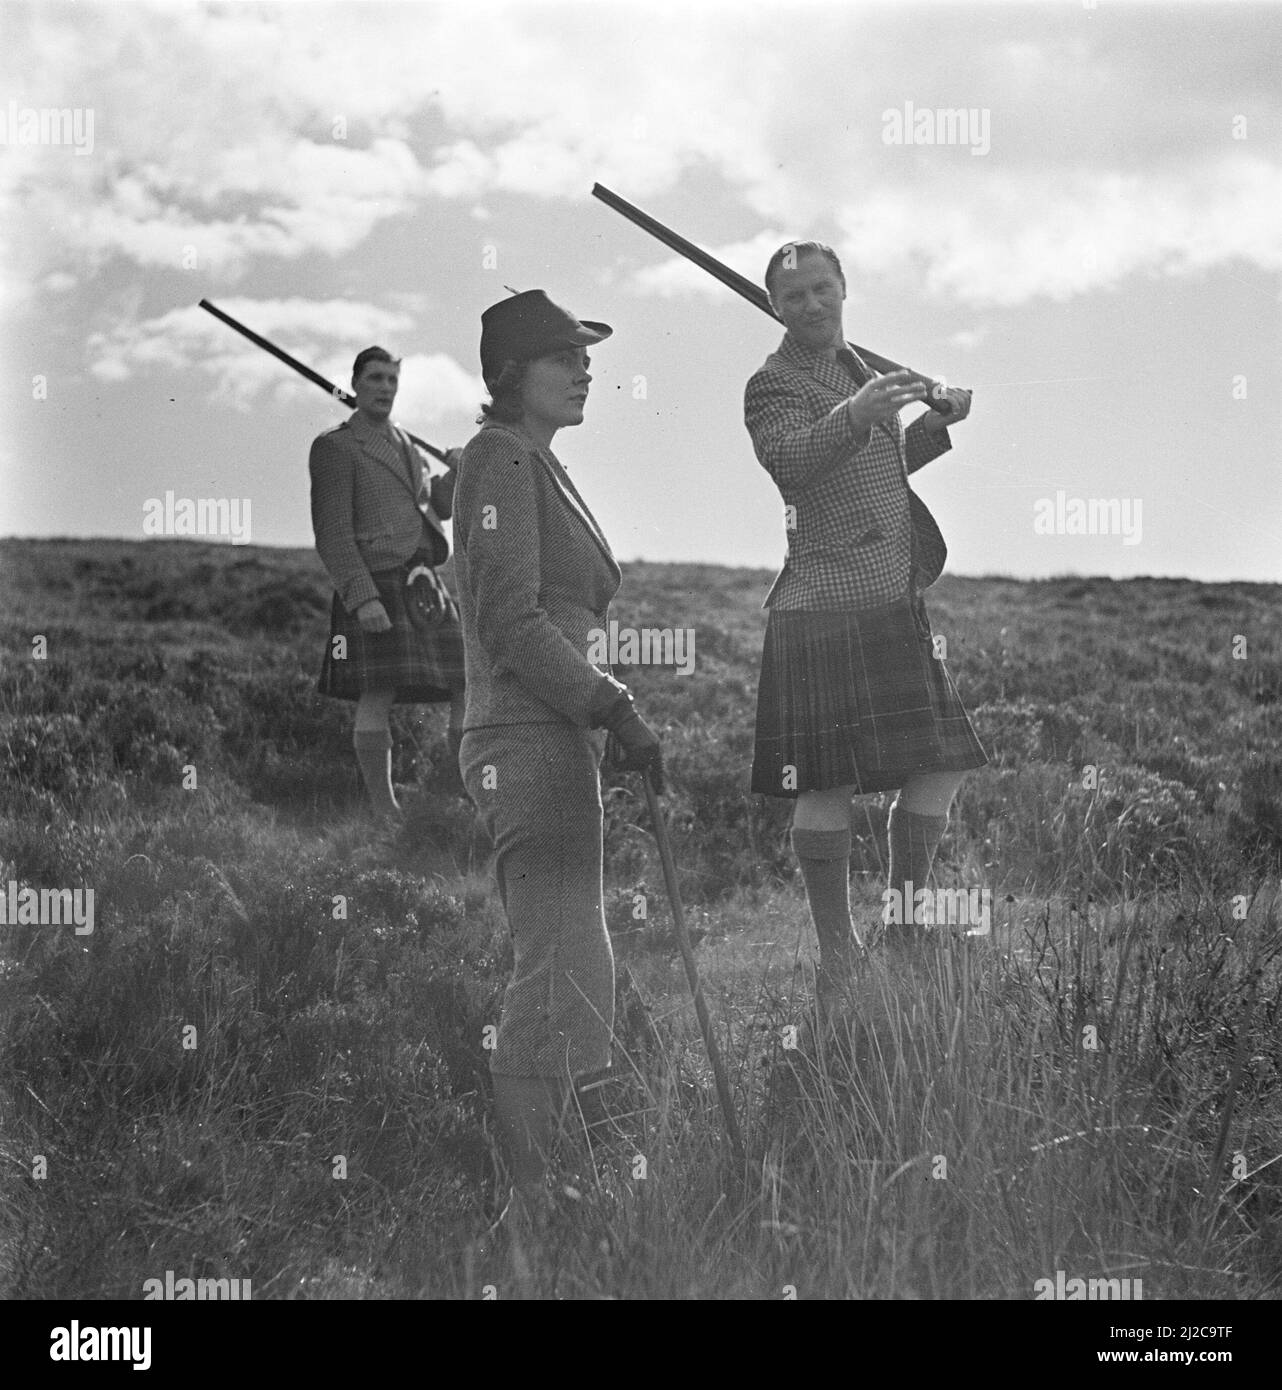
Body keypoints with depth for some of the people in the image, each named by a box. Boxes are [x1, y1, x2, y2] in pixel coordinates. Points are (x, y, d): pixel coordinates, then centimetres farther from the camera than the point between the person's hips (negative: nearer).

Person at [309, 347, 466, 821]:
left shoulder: (402, 444, 20)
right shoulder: (335, 448, -3)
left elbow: (437, 506, 31)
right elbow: (332, 534, -11)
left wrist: (457, 473, 9)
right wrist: (362, 598, -21)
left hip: (425, 587, 8)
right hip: (375, 587, -8)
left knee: (470, 688, 5)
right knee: (377, 697, -11)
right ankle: (383, 810, -5)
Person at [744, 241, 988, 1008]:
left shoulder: (856, 366, 20)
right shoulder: (774, 386, -7)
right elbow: (791, 462, -28)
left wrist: (935, 425, 17)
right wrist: (856, 414, -45)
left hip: (896, 601, 9)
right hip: (827, 606, -8)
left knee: (941, 767, 8)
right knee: (829, 784, -8)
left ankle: (907, 930, 19)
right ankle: (838, 951, 1)